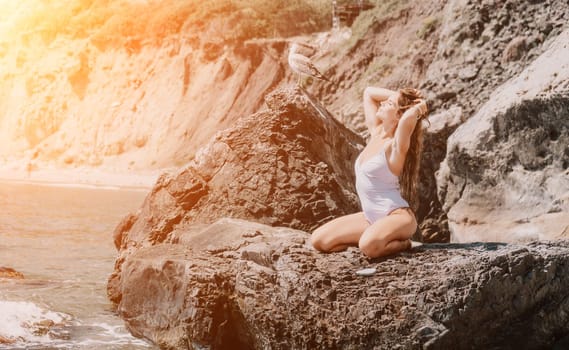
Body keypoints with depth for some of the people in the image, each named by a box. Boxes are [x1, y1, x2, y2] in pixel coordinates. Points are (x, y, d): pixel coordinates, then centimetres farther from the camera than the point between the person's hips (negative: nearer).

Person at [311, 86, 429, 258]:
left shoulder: (396, 146, -17)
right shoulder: (376, 132, 7)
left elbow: (408, 118, -39)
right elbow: (368, 92, 17)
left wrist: (418, 107, -18)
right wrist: (399, 95, 6)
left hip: (397, 216, -8)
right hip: (372, 216, 8)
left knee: (369, 246, -39)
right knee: (318, 240, 0)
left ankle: (402, 243, -6)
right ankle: (378, 238, 9)